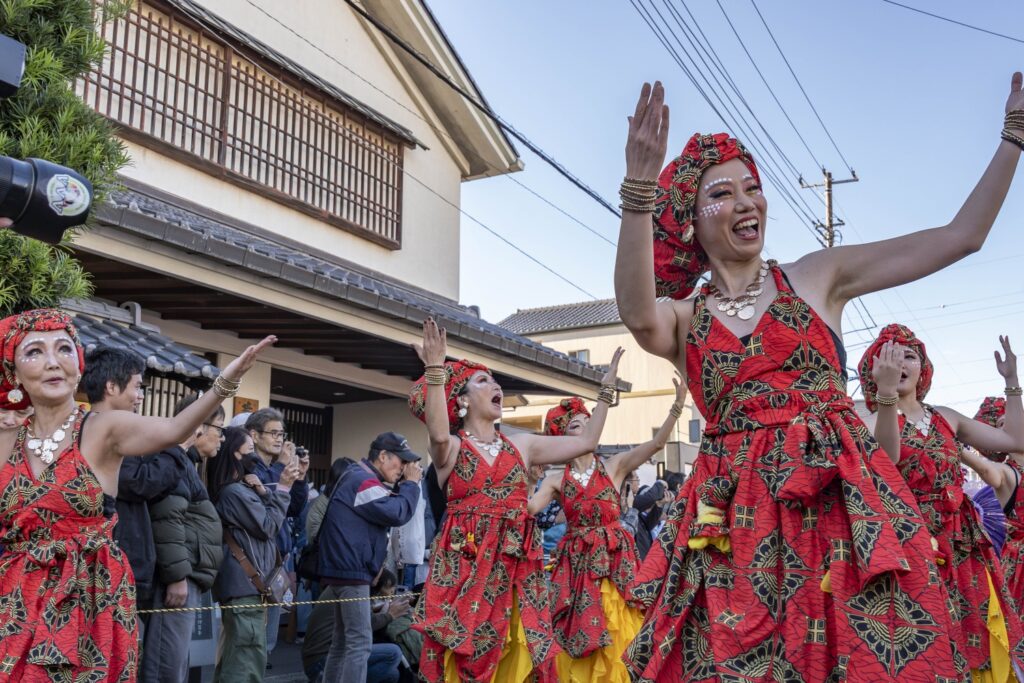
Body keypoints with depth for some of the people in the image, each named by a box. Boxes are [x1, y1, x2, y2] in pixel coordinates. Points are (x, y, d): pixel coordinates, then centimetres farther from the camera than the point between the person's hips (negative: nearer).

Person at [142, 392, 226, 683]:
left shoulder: (185, 462, 23)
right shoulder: (173, 460, -10)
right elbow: (167, 521, -20)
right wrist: (177, 576, -21)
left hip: (186, 577, 11)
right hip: (179, 578, -11)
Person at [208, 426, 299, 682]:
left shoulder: (239, 489, 16)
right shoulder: (234, 492, -16)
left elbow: (265, 517, 17)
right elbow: (268, 526, -12)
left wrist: (263, 491, 2)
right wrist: (283, 488, -8)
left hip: (244, 583, 11)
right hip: (246, 585, -11)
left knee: (234, 658, 17)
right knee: (250, 660, -9)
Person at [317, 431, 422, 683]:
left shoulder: (360, 477, 18)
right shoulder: (363, 481, -17)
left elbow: (388, 507, 21)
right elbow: (397, 514, -21)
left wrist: (403, 485, 6)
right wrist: (411, 483, -9)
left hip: (346, 568, 11)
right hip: (352, 569, -11)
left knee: (342, 640, 15)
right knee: (359, 643, -10)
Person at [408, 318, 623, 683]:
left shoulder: (521, 445, 13)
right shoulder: (450, 448, 1)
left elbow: (586, 441, 12)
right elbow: (438, 434, -24)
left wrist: (607, 386, 12)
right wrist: (436, 370, -26)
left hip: (515, 568, 4)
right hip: (465, 566, -4)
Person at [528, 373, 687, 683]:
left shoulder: (614, 466, 2)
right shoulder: (556, 481, 5)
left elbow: (657, 443, -9)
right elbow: (525, 508, -10)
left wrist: (678, 404, -20)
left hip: (614, 561, -1)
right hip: (576, 564, 1)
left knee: (615, 640, 0)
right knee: (579, 643, 4)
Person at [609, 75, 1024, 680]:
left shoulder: (817, 276, 9)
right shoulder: (682, 318, 8)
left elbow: (962, 236, 9)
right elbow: (638, 316, -19)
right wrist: (640, 188, -30)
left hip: (844, 505, 0)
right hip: (736, 522, 0)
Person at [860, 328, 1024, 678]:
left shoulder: (945, 417, 14)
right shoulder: (875, 421, -1)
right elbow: (885, 459, -26)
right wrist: (886, 393, -38)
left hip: (963, 541, 5)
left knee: (977, 638, 3)